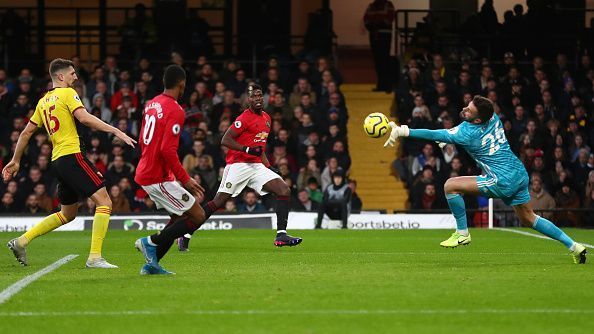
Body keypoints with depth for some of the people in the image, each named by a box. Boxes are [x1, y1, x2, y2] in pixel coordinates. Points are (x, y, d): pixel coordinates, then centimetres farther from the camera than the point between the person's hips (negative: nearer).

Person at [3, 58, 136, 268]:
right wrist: (116, 131, -20)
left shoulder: (43, 101, 20)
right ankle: (95, 257, -17)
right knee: (104, 202, -10)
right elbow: (84, 118, -20)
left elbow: (26, 132, 24)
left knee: (67, 214, 20)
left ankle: (21, 242, 18)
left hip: (57, 160, 9)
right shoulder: (67, 93, -4)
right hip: (71, 156, -9)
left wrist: (15, 161, 32)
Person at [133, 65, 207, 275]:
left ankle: (151, 264, 12)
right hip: (159, 177, -9)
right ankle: (152, 242, -7)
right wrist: (185, 180, -19)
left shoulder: (151, 105, 11)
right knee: (197, 216, -5)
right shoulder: (175, 111, -17)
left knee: (180, 217, 18)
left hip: (145, 173, 9)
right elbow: (168, 150, -24)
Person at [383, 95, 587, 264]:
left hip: (503, 182, -9)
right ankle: (574, 247, 23)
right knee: (529, 220, 23)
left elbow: (434, 135, -20)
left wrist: (403, 131, -18)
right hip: (520, 175, 9)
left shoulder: (467, 133, -19)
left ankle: (462, 233, 4)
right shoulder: (493, 117, 3)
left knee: (450, 186, -8)